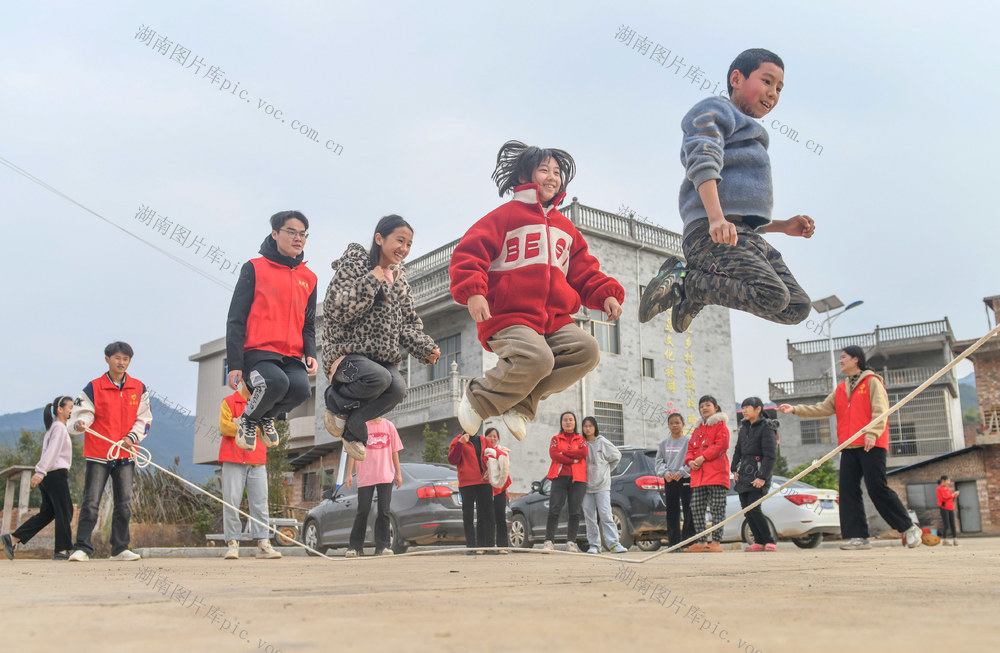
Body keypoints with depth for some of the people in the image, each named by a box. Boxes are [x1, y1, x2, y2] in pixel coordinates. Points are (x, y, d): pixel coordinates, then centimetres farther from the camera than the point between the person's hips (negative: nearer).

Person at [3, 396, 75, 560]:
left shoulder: (53, 427, 22)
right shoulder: (59, 427, -9)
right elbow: (51, 451, -18)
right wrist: (40, 472, -24)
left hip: (49, 477, 10)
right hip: (57, 474, -10)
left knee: (47, 513, 10)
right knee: (64, 512, -3)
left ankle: (12, 539, 6)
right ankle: (61, 550, 0)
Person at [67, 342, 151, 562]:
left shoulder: (139, 388, 8)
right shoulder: (93, 387, 0)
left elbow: (144, 419, 9)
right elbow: (83, 413, -5)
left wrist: (132, 437, -7)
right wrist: (79, 424, -27)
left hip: (125, 455, 3)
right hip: (98, 454, -2)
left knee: (124, 504, 5)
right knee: (91, 502, -5)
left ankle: (120, 548, 13)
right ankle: (82, 548, 2)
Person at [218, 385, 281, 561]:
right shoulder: (229, 402, 10)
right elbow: (224, 427, -4)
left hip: (257, 462, 2)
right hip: (233, 461, -2)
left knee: (260, 503, -3)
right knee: (231, 502, -5)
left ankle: (263, 543, -3)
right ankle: (232, 544, 0)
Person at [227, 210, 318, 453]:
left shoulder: (309, 278, 17)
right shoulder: (254, 268, 5)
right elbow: (236, 319, 2)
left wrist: (310, 353, 0)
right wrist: (235, 365, -6)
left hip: (291, 356, 4)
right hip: (256, 352, -4)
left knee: (301, 387, -28)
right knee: (276, 381, -34)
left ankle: (267, 416, 8)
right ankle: (249, 419, 1)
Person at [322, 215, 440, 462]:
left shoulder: (398, 278, 16)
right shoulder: (353, 265, -4)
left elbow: (408, 322, 17)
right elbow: (337, 309, -17)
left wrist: (425, 348, 0)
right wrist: (373, 280, -17)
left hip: (384, 357, 6)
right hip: (347, 353, -6)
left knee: (397, 388, -25)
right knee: (379, 377, -35)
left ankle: (352, 428, 1)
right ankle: (335, 402, -2)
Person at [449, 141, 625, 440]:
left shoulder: (565, 227, 23)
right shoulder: (506, 216, 4)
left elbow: (585, 272, 23)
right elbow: (469, 252, -5)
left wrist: (606, 294, 3)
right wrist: (473, 291, -22)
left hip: (554, 320, 6)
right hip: (507, 317, -6)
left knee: (586, 350, -19)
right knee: (537, 358, -32)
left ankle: (523, 402, -8)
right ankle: (478, 398, -6)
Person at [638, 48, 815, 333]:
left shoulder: (749, 136, 37)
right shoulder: (715, 110, 9)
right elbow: (702, 161, -13)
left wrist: (784, 226, 20)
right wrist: (716, 217, -29)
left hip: (747, 235, 9)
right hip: (712, 233, -9)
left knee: (797, 307, -3)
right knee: (773, 297, -27)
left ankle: (696, 290, 0)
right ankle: (682, 280, -14)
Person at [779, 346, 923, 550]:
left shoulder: (872, 381, 1)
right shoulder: (840, 389, 20)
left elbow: (880, 410, -9)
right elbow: (823, 408, 17)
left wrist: (872, 433, -21)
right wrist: (796, 409, 8)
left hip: (872, 445, -7)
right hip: (849, 447, 7)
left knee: (877, 488, -9)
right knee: (848, 491, 0)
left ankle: (909, 528, 7)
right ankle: (858, 537, 3)